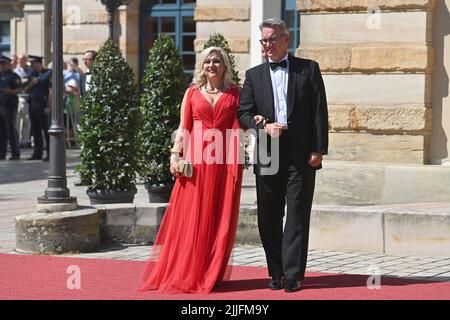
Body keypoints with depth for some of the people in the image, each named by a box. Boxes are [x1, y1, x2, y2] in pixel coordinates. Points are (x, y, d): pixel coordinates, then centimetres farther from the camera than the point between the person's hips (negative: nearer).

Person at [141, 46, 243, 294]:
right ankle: (185, 275, 4)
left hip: (225, 161, 0)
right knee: (191, 217, -1)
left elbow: (239, 124, 3)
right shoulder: (192, 92, 9)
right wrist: (175, 155, -4)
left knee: (220, 220, 2)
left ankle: (211, 275, 10)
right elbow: (184, 128, 6)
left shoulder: (233, 92, 9)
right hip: (196, 158, 0)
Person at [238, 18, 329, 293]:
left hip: (301, 156, -3)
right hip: (267, 156, 3)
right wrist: (263, 127, -13)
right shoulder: (254, 75, 13)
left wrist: (319, 149, -7)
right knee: (269, 218, 5)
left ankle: (293, 275, -5)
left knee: (297, 216, -5)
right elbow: (244, 113, 7)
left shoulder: (309, 69, 7)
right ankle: (276, 273, 13)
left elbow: (320, 111, 1)